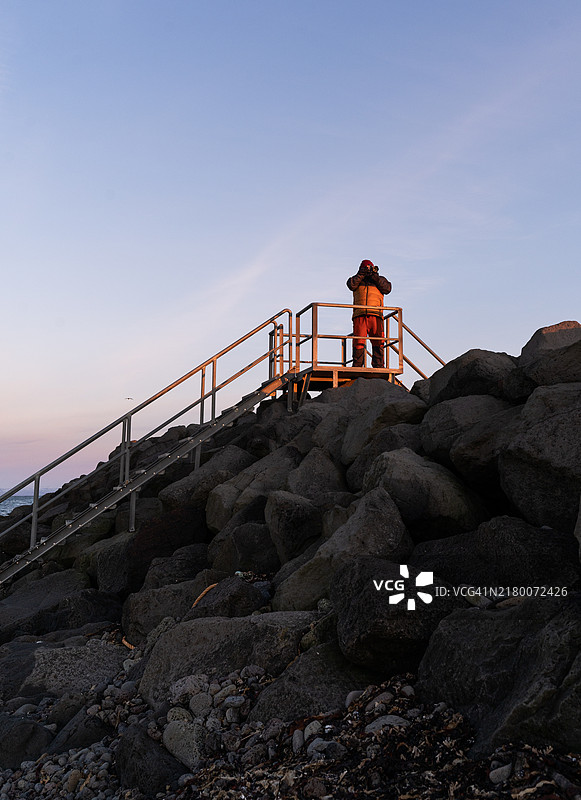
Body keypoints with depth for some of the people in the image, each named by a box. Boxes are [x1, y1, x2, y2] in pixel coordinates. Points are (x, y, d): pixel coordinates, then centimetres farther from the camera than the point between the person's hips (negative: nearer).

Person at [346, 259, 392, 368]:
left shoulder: (381, 279, 23)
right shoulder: (357, 279, 22)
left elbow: (387, 289, 4)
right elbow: (351, 285, 1)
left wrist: (375, 277, 0)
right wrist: (362, 274, -3)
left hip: (376, 315, 1)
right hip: (360, 315, -1)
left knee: (378, 342, -7)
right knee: (358, 340, -9)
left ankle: (378, 366, -6)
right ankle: (357, 366, -6)